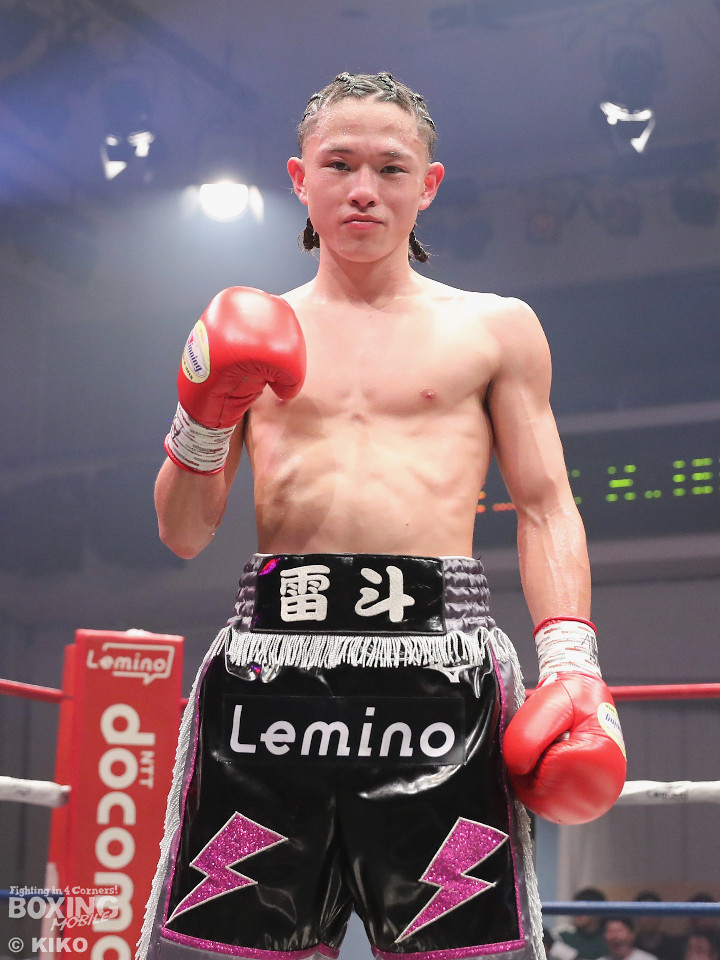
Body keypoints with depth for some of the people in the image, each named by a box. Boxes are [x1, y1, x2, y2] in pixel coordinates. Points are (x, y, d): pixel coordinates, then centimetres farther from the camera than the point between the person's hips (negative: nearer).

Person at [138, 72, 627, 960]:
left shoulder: (495, 329, 16)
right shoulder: (252, 335, 18)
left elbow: (543, 508, 11)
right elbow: (183, 536, 17)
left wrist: (571, 667, -3)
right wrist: (203, 423, -3)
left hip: (440, 665, -1)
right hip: (270, 660, 1)